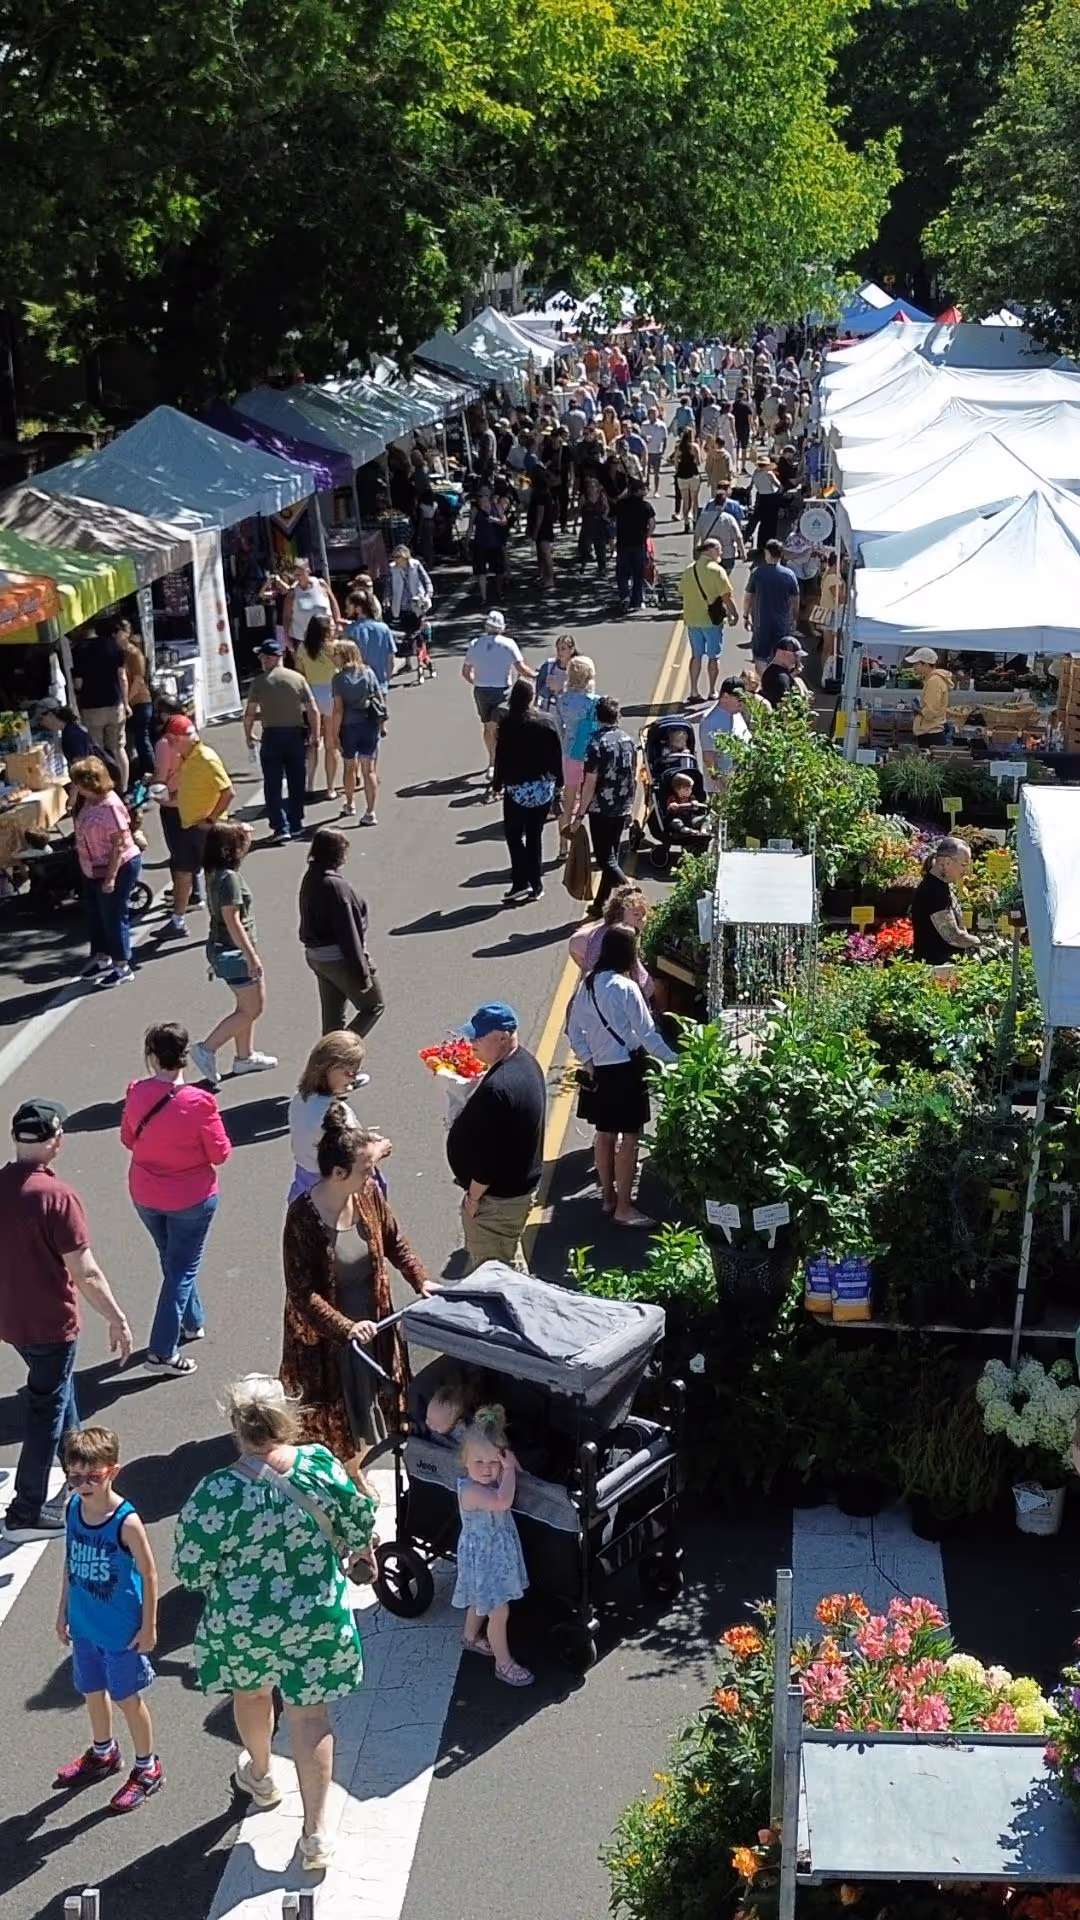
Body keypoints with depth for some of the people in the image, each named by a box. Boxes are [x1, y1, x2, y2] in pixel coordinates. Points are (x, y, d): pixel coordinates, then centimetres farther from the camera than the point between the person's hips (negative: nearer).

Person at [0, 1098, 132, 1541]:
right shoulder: (55, 1196, -25)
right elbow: (86, 1274, -23)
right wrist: (117, 1320, -11)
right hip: (49, 1322, -7)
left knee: (55, 1391, 27)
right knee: (46, 1413, 7)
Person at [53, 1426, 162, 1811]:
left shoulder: (126, 1521, -26)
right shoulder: (73, 1508, -9)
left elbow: (148, 1574, -16)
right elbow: (70, 1562, 5)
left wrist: (149, 1627, -12)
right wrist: (63, 1611, 11)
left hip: (122, 1631, -6)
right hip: (84, 1626, 6)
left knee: (127, 1697, 11)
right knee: (92, 1691, 23)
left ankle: (148, 1769, 31)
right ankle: (103, 1753, 48)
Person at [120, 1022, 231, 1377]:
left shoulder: (136, 1094, -13)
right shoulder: (199, 1103, -25)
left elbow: (128, 1139, 2)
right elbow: (220, 1154, -15)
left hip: (144, 1196, 5)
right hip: (191, 1198, -5)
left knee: (172, 1261, 26)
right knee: (182, 1270, 9)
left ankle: (191, 1322, 45)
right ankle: (162, 1352, 10)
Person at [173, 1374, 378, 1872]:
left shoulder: (217, 1493, -27)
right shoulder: (321, 1466, -20)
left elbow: (191, 1571, -17)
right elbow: (359, 1528, -5)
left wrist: (214, 1582, 6)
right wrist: (357, 1552, 17)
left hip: (243, 1624, -1)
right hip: (317, 1619, 1)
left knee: (250, 1692, 28)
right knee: (310, 1715, 15)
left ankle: (259, 1775, 53)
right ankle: (315, 1833, 18)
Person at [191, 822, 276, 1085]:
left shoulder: (215, 872, 3)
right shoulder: (229, 877, -24)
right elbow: (232, 921, -25)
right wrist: (251, 955, -21)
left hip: (221, 947, 10)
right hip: (234, 951, -10)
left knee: (248, 1005, 21)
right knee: (252, 1009, 1)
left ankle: (245, 1056, 32)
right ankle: (208, 1048, 1)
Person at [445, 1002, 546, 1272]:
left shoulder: (498, 1088, -32)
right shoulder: (527, 1063, 1)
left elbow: (489, 1151, -27)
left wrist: (474, 1196, -16)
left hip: (497, 1196, -10)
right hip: (522, 1184, 10)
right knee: (511, 1259, 25)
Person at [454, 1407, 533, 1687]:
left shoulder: (492, 1479, -9)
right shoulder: (470, 1490, -33)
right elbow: (503, 1501, -46)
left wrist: (508, 1466, -15)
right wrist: (509, 1470, -37)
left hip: (497, 1553, 8)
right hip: (483, 1558, -8)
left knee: (481, 1601, 29)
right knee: (499, 1613, 3)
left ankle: (470, 1638, 52)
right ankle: (504, 1664, 20)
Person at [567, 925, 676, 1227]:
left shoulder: (588, 983, 3)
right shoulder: (626, 987, -18)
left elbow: (574, 1029, 7)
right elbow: (647, 1033, -15)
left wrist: (588, 1060, 10)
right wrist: (674, 1060, -6)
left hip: (599, 1068, 8)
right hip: (625, 1068, -8)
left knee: (605, 1134, 18)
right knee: (629, 1138, -1)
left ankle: (608, 1195, 31)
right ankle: (623, 1208, 2)